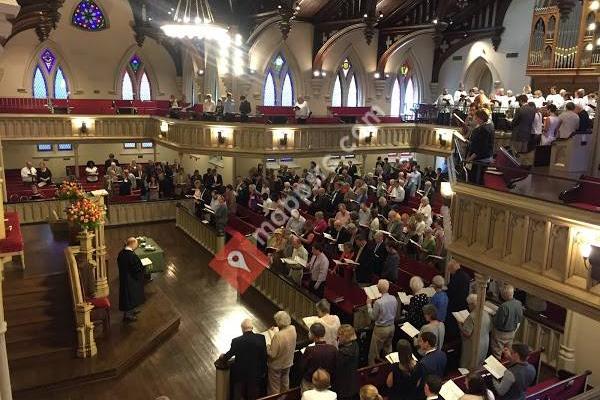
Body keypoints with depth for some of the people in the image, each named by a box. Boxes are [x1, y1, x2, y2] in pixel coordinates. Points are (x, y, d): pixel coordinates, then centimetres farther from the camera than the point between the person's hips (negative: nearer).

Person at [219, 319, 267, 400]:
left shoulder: (236, 341, -21)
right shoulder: (261, 338, -17)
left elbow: (229, 354, -4)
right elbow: (264, 356, -9)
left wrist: (223, 357, 19)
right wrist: (263, 371, 6)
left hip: (240, 374, -1)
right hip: (255, 374, 2)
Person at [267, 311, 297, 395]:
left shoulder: (277, 336, -37)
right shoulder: (293, 329, -18)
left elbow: (272, 354, -27)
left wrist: (266, 346, -11)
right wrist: (277, 331, 5)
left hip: (277, 365, -6)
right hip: (288, 362, 6)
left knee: (274, 387, 17)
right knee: (285, 383, 29)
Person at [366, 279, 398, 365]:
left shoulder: (378, 302, -27)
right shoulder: (394, 299, -7)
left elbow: (373, 317, -14)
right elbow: (395, 313, 7)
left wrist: (369, 304, -5)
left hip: (381, 329, -6)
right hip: (391, 327, 7)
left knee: (374, 352, 10)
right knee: (388, 349, 25)